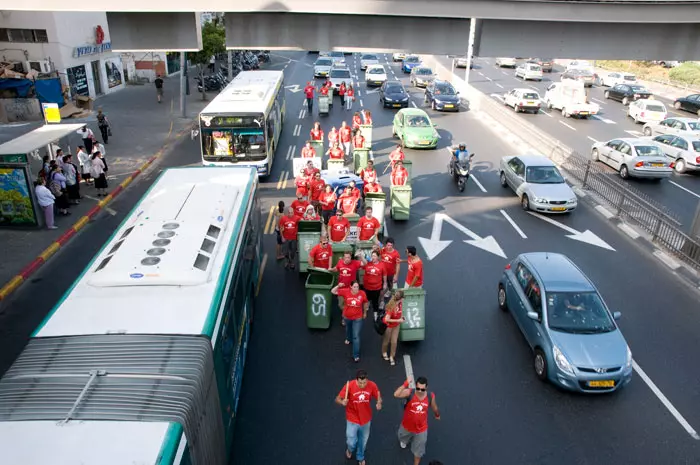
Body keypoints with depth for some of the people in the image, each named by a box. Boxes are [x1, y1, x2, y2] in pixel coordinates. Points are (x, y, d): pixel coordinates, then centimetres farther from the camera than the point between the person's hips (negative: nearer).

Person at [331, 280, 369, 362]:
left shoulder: (362, 293, -22)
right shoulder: (346, 291, -22)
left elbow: (365, 303, -2)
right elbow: (333, 291, -15)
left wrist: (365, 312, 10)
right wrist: (338, 286, -32)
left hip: (358, 318, -2)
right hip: (347, 316, 2)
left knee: (356, 336, -1)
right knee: (348, 329, 33)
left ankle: (356, 355, 9)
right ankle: (348, 338, 68)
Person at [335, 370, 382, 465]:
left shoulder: (372, 385, -21)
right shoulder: (349, 385, -27)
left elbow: (379, 397, -6)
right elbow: (337, 399, -22)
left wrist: (379, 403, -29)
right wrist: (342, 402, -45)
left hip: (366, 419, 2)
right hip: (352, 419, -2)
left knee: (363, 441, 23)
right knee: (351, 442, 4)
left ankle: (360, 457, 55)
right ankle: (350, 450, 44)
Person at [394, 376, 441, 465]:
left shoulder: (430, 396, -22)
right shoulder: (409, 393, -30)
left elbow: (434, 407, 1)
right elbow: (396, 395, -49)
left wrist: (437, 415, 20)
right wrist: (406, 384, -55)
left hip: (421, 429, 0)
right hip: (407, 426, 0)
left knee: (418, 450, 18)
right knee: (403, 439, 34)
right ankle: (404, 441, 71)